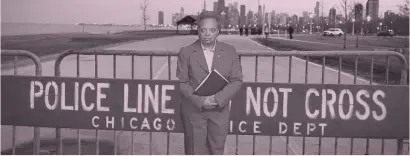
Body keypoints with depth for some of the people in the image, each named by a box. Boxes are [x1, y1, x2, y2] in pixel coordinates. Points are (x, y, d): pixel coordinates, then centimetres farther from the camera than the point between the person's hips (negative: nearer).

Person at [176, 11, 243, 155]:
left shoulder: (230, 52, 0)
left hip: (220, 110, 2)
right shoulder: (186, 52, -5)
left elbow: (237, 80, -4)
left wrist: (217, 99, -18)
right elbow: (182, 82, -7)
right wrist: (200, 101, -20)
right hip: (193, 110, -1)